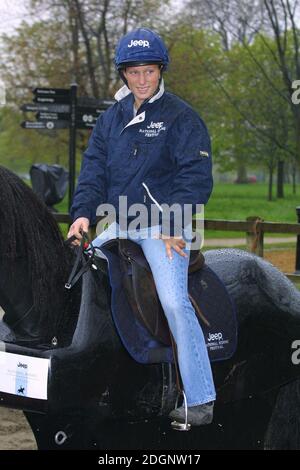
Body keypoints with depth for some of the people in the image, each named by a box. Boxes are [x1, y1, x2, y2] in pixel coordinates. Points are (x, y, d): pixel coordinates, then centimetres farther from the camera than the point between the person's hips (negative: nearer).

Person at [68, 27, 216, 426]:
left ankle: (200, 400, -18)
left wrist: (173, 225, -18)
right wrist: (83, 213, -7)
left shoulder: (181, 117, -3)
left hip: (166, 227, -6)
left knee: (175, 302, -21)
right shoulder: (110, 119, 14)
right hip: (118, 226, 7)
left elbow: (196, 176, -9)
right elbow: (94, 170, 10)